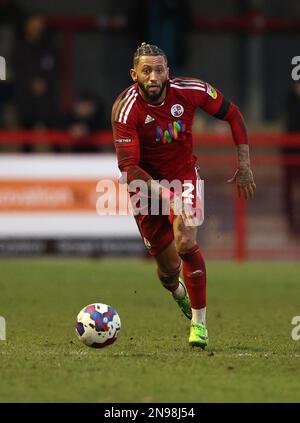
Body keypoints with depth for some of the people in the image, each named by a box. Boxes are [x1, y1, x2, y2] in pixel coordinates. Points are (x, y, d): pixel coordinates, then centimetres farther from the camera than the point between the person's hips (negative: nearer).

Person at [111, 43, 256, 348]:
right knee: (168, 266, 5)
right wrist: (161, 192, -43)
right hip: (147, 182, -1)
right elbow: (128, 166, -29)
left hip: (183, 174, 1)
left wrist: (244, 167, -3)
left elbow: (232, 114, -1)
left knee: (185, 244, -23)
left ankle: (199, 323, -10)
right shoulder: (125, 109, -26)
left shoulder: (190, 91, -18)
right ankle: (177, 291, 44)